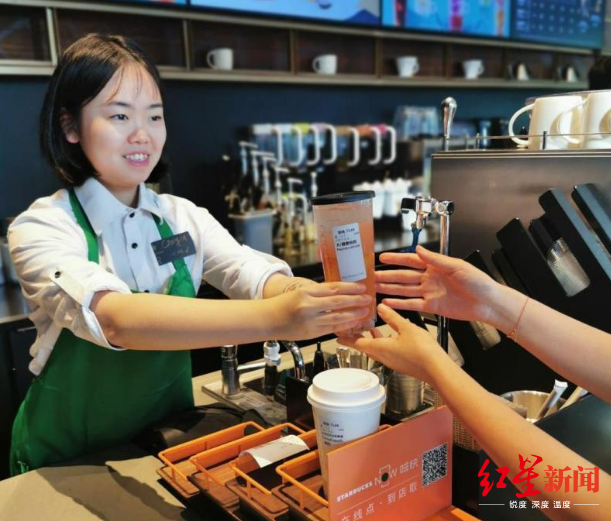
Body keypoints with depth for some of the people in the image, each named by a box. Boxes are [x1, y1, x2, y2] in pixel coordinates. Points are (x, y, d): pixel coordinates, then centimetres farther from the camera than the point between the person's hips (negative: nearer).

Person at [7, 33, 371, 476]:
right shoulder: (41, 228, -13)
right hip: (71, 464, -2)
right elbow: (115, 318, -31)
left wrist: (325, 304, -37)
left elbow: (254, 276, -16)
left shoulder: (183, 218, 0)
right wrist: (272, 318, -43)